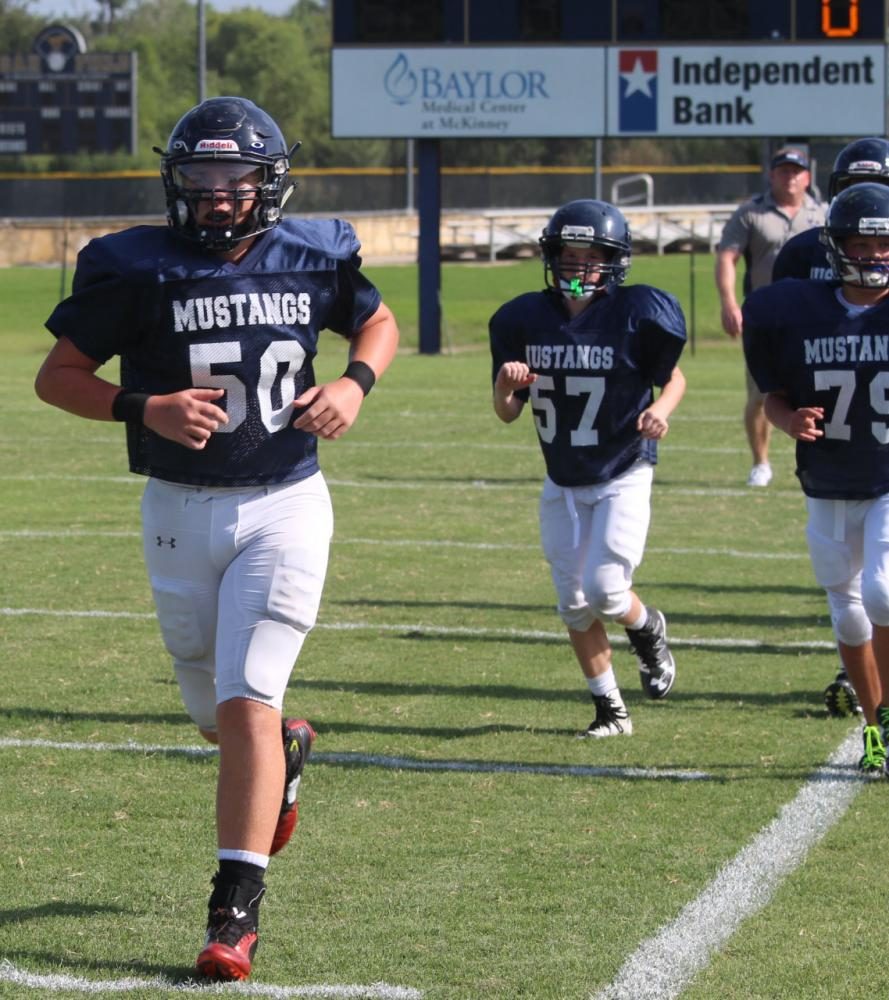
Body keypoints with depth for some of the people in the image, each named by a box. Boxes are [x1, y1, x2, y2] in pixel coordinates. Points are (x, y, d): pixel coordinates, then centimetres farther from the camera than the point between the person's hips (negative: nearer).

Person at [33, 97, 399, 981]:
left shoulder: (311, 259, -3)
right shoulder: (138, 269, -9)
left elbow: (378, 321, 17)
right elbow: (56, 376, -5)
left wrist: (355, 383, -4)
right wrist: (144, 409, -21)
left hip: (284, 506, -1)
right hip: (180, 510, 1)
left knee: (245, 702, -13)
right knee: (214, 713, 15)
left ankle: (236, 908, -9)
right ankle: (285, 752, 52)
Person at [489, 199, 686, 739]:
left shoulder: (637, 315, -16)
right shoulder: (525, 320, -6)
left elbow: (674, 376, 0)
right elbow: (508, 413, 1)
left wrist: (661, 409, -21)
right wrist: (506, 385, -21)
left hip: (623, 477, -4)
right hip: (562, 485, 4)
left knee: (604, 589, -15)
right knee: (574, 604, 7)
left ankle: (648, 629, 21)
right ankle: (611, 710, 23)